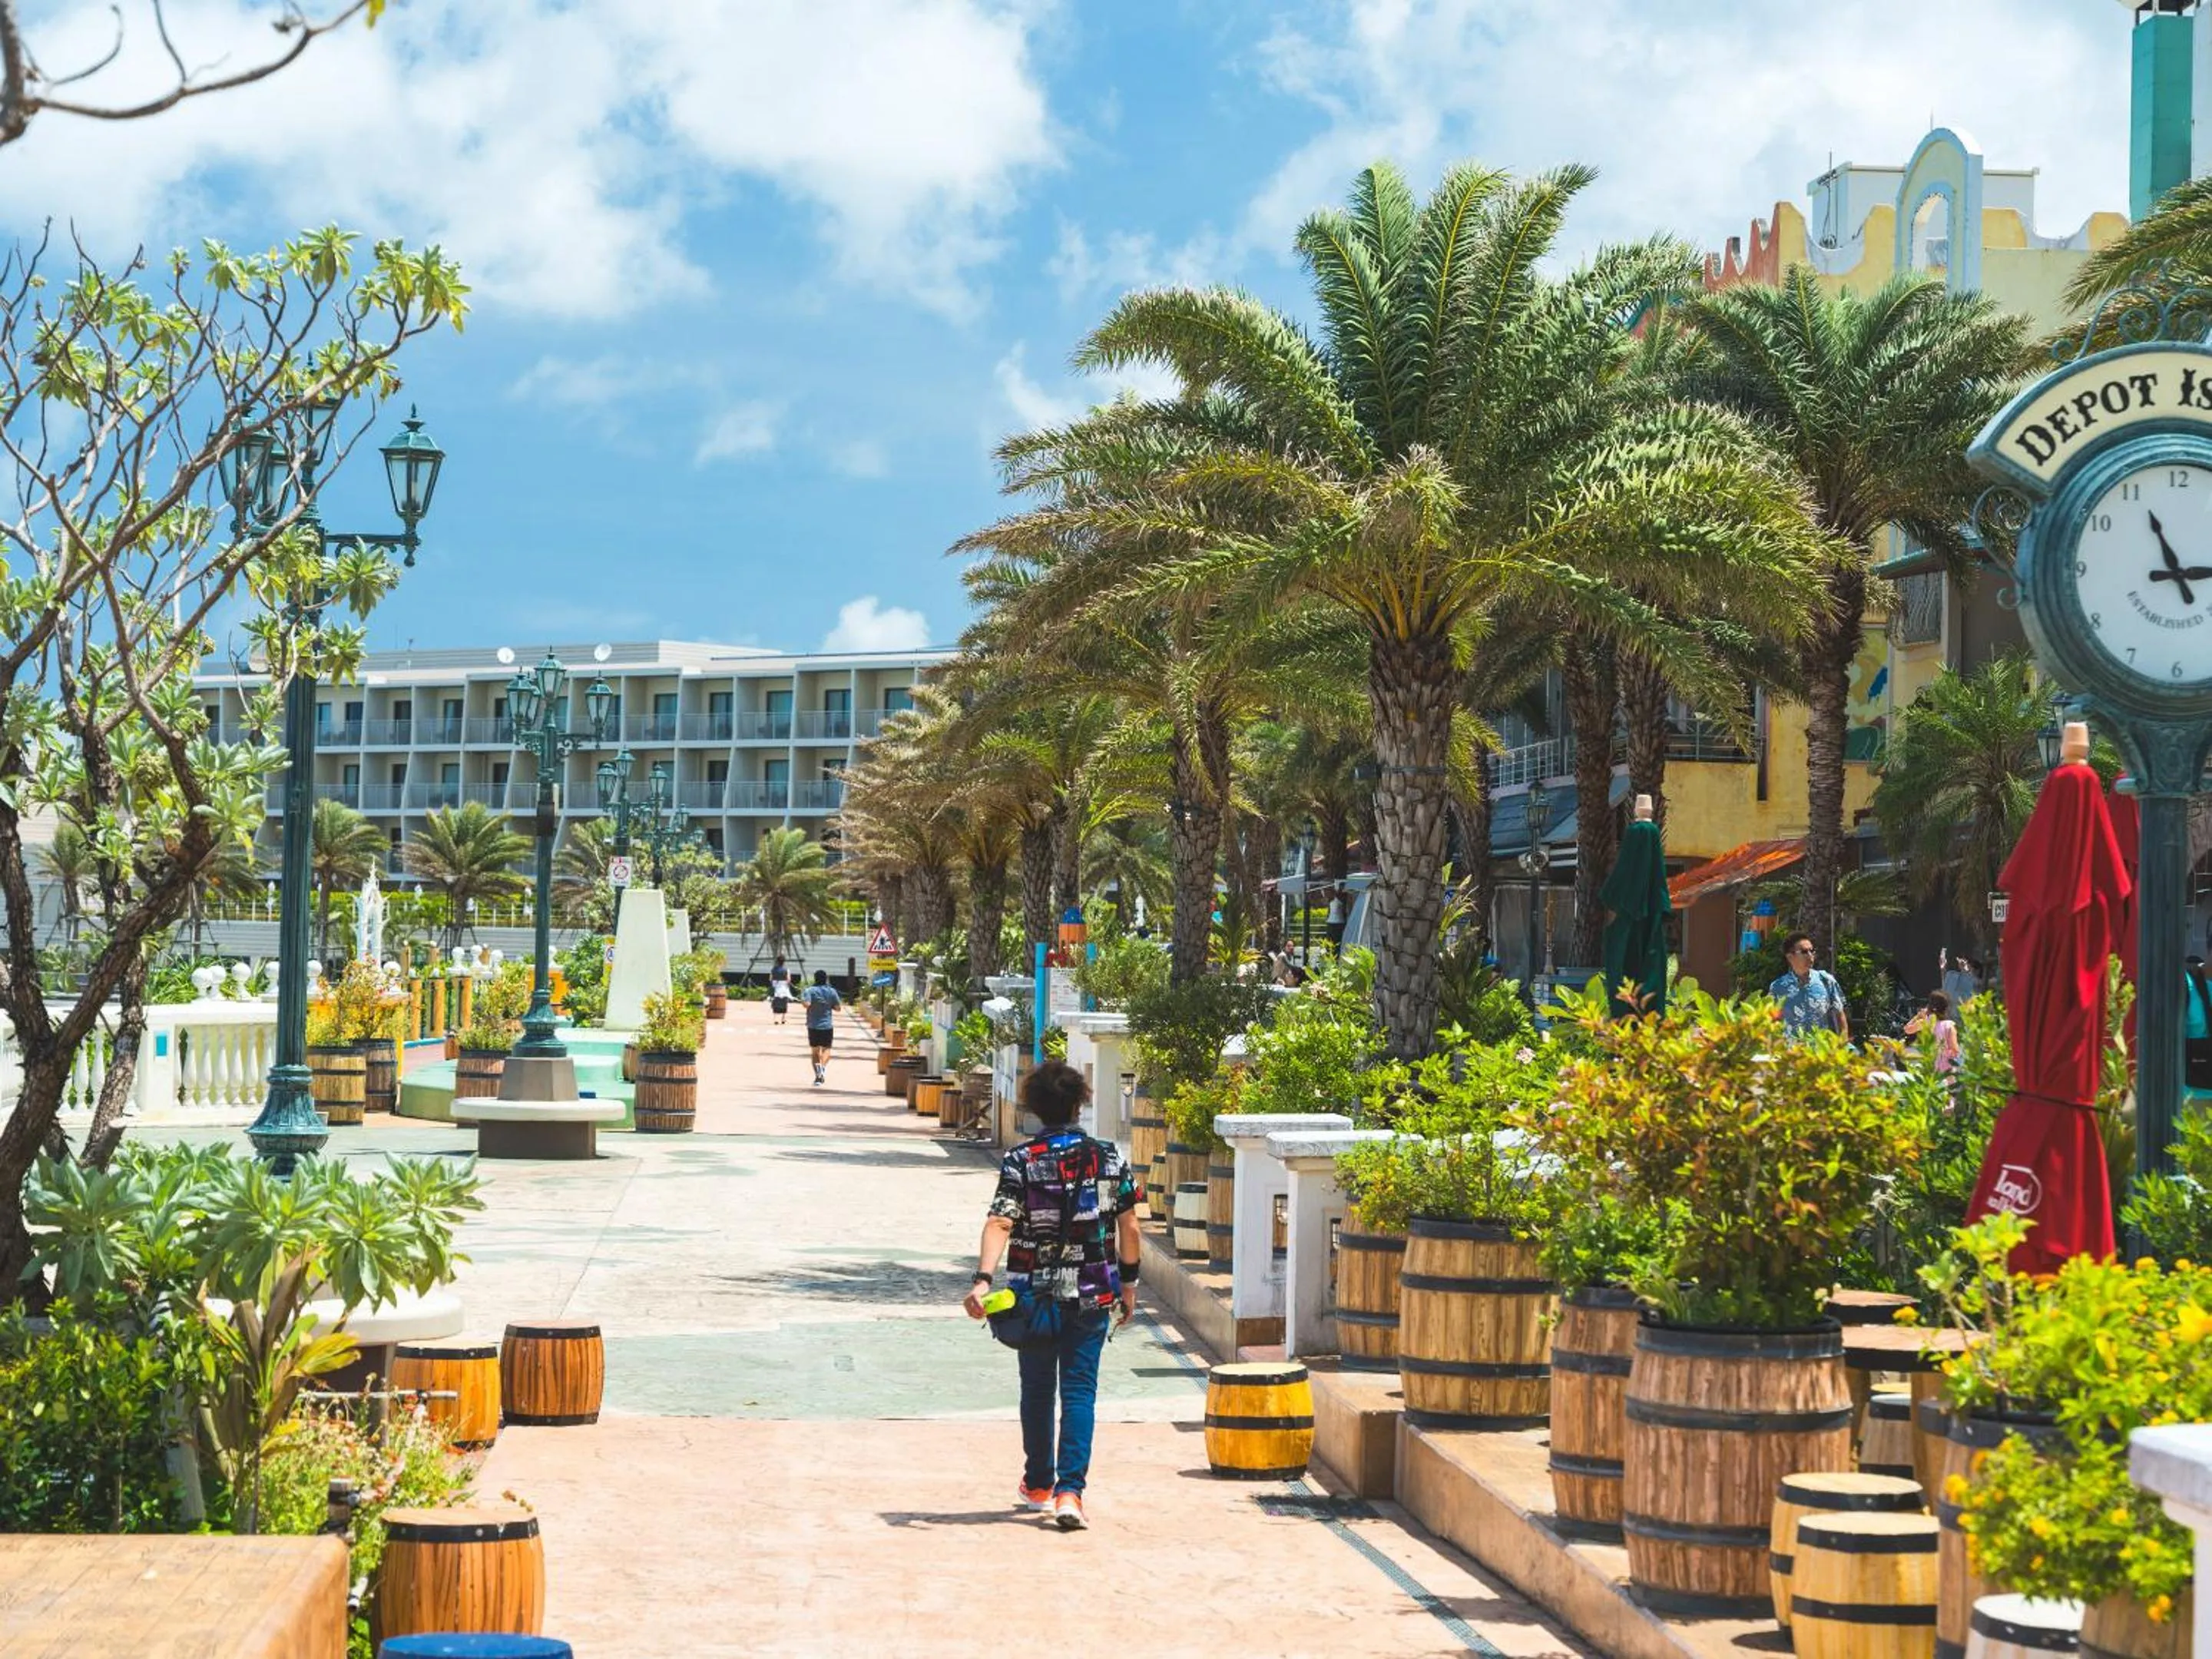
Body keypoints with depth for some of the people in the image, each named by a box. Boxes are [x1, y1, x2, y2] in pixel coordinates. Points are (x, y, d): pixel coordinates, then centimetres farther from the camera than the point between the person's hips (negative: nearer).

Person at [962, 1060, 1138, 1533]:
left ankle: (1038, 1485, 27)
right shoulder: (1109, 1157, -1)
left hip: (1035, 1293, 0)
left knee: (1037, 1389, 15)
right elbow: (1128, 1226, 2)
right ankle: (1070, 1491, -12)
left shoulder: (1021, 1161, -7)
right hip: (1093, 1294, 1)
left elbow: (999, 1223, -20)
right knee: (1079, 1391, 1)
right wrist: (1128, 1282, 13)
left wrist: (983, 1279, -28)